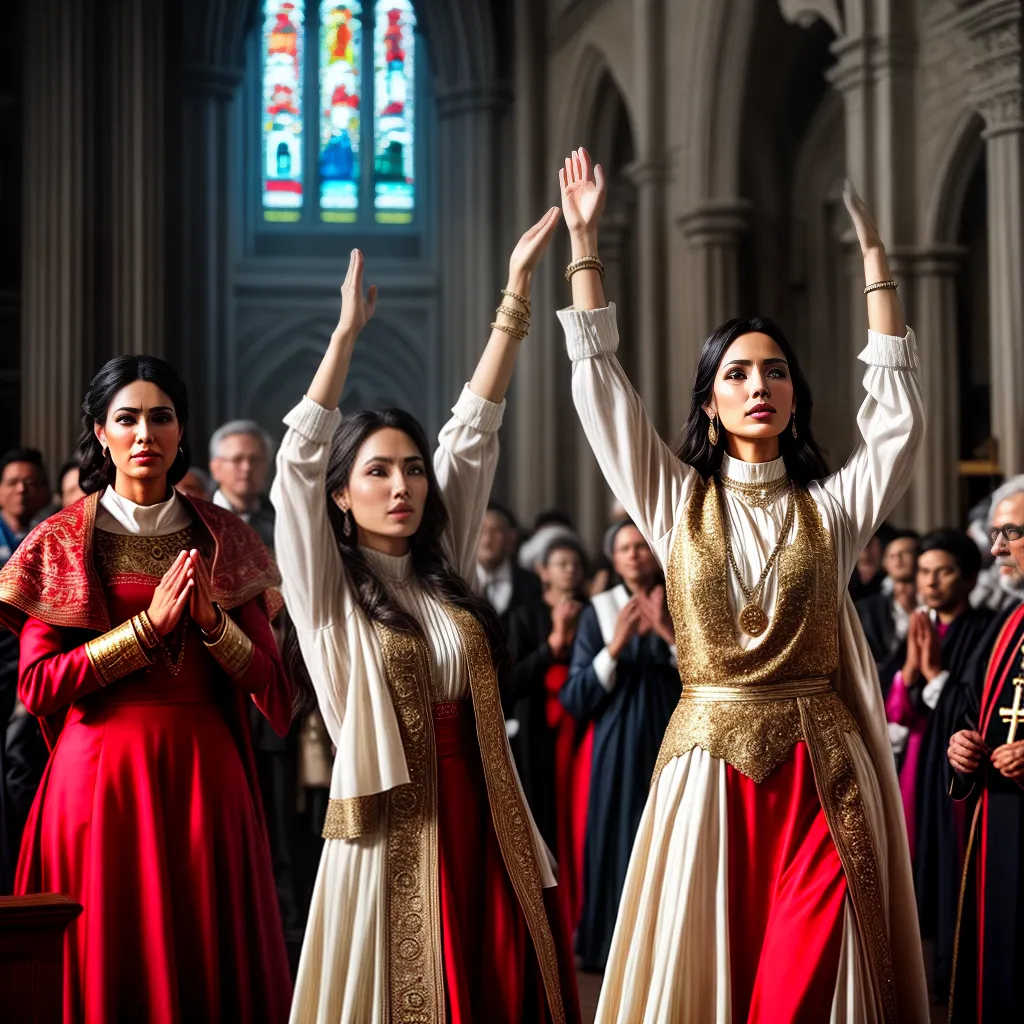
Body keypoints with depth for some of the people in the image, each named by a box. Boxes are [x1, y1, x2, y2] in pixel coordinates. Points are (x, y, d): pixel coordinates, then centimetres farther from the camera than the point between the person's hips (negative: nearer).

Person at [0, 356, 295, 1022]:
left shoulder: (222, 539, 8)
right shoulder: (59, 543, 3)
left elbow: (271, 683, 4)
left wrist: (212, 621, -14)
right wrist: (148, 625, -14)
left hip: (204, 773, 2)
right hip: (100, 774, -1)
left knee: (210, 961, 4)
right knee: (109, 964, 2)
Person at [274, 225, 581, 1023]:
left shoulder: (444, 568, 11)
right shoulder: (328, 587, -1)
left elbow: (474, 434, 8)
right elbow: (298, 459, -12)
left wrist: (517, 295, 6)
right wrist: (347, 334, -12)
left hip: (483, 815, 4)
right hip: (393, 823, -4)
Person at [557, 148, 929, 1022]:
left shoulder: (831, 507, 7)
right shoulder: (677, 500, 7)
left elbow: (899, 410, 0)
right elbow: (601, 389, 2)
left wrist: (874, 257, 0)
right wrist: (585, 244, -1)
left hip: (820, 771, 0)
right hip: (710, 764, 0)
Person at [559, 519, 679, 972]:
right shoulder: (598, 612, 3)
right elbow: (575, 700, -1)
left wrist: (669, 632, -13)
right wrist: (615, 647, -13)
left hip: (673, 743, 0)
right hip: (618, 748, 0)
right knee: (619, 844, -2)